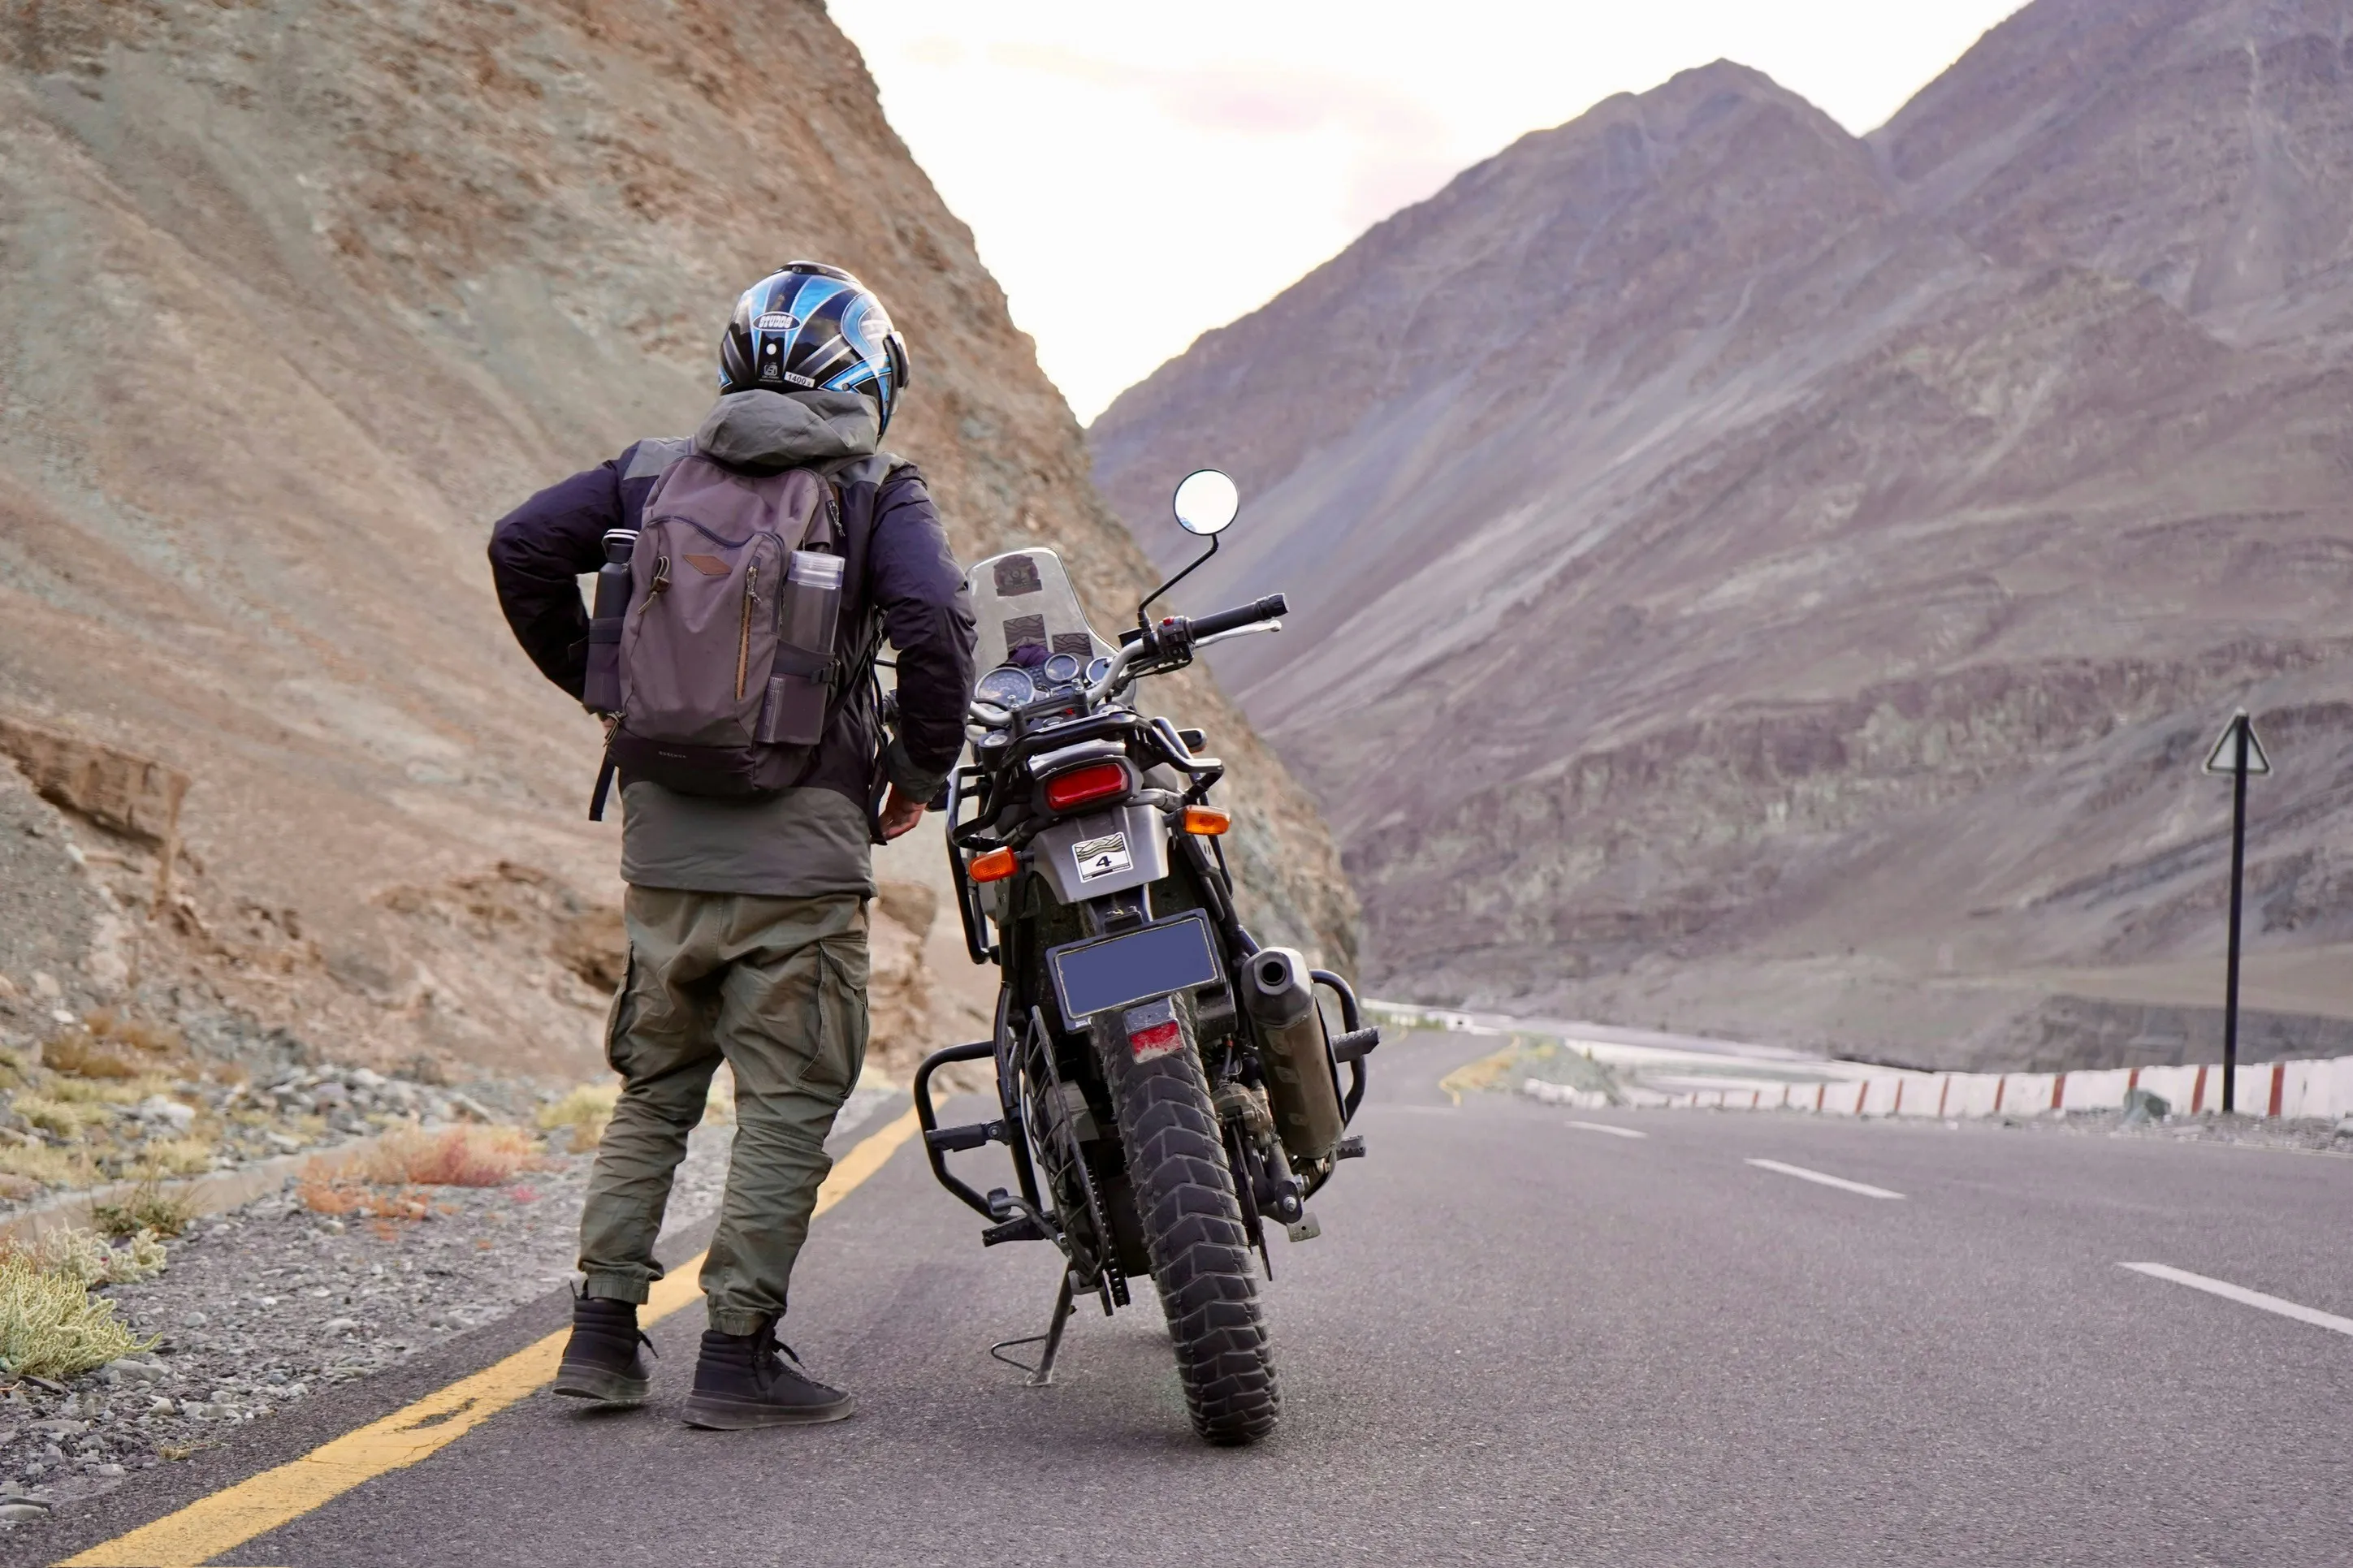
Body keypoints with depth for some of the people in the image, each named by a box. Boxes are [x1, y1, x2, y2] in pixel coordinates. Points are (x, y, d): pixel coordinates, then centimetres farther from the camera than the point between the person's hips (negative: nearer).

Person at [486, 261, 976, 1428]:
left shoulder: (656, 471, 11)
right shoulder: (877, 489, -1)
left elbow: (522, 545, 5)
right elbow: (934, 622, -16)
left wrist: (602, 685, 14)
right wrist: (922, 767, -1)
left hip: (664, 841, 5)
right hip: (800, 849, -5)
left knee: (653, 1091, 16)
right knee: (786, 1105, 1)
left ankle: (603, 1330, 13)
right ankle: (739, 1353, 0)